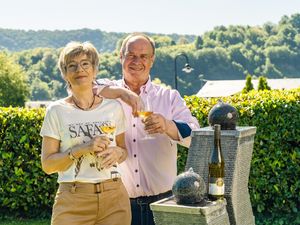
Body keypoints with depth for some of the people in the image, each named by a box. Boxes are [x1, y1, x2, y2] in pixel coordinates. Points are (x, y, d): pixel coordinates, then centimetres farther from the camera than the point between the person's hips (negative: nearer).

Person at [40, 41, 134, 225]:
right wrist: (80, 149, -15)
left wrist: (117, 153, -6)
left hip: (114, 197, 2)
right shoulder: (57, 111, 0)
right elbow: (47, 165, -2)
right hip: (73, 199, -2)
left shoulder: (114, 107, 6)